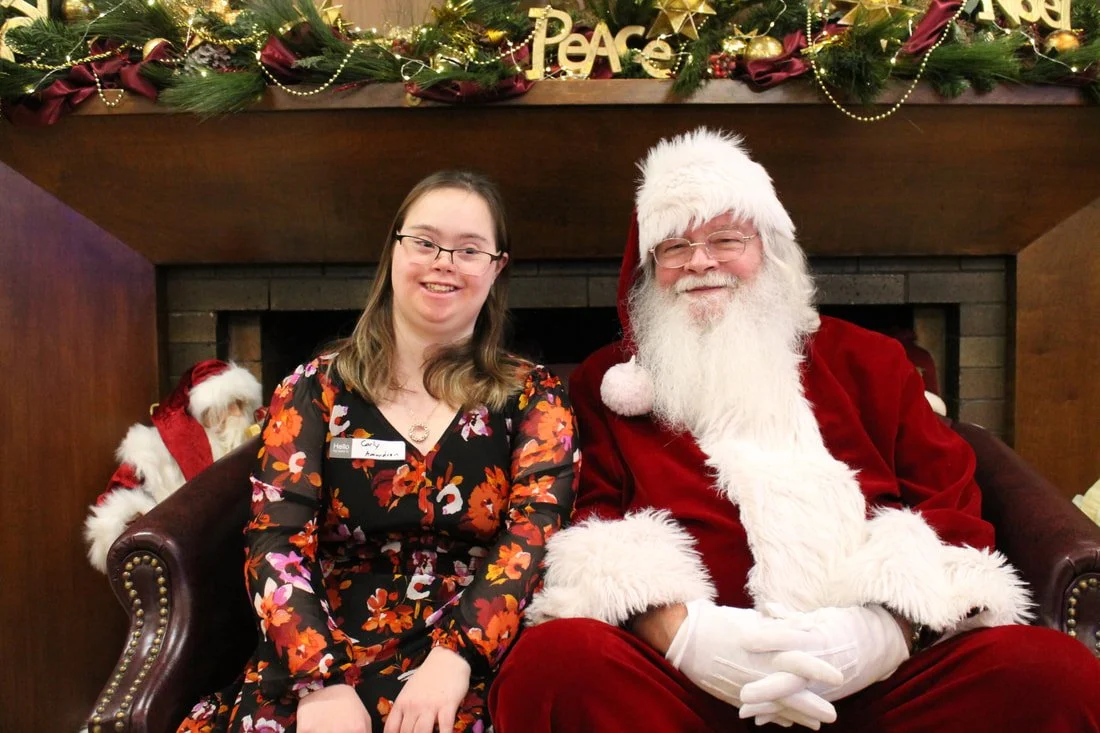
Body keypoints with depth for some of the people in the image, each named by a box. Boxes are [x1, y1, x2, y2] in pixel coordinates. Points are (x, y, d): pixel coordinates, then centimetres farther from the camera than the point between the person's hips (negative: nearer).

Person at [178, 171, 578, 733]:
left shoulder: (533, 397, 8)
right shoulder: (315, 389, 8)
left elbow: (534, 531, -6)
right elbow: (275, 539, -1)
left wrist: (455, 657, -21)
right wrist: (321, 682, -16)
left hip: (469, 673, -1)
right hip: (313, 666, 2)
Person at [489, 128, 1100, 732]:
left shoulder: (865, 361, 18)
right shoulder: (607, 384, 14)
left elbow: (953, 506, 10)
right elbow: (587, 528, 3)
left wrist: (887, 625, -11)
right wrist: (680, 630, -18)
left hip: (879, 677, 2)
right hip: (684, 681, -1)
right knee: (554, 659, -31)